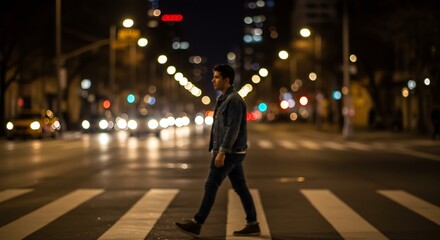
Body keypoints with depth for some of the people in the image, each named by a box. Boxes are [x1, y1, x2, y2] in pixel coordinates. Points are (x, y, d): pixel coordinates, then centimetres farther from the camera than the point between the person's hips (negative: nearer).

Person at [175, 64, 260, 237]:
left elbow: (233, 128, -22)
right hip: (231, 152, 10)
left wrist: (221, 152, -24)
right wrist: (219, 150, 20)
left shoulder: (234, 100, -15)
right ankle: (252, 224, 11)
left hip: (229, 153, -10)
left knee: (211, 185, -6)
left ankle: (197, 224, -1)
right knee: (240, 187, 9)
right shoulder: (225, 99, 17)